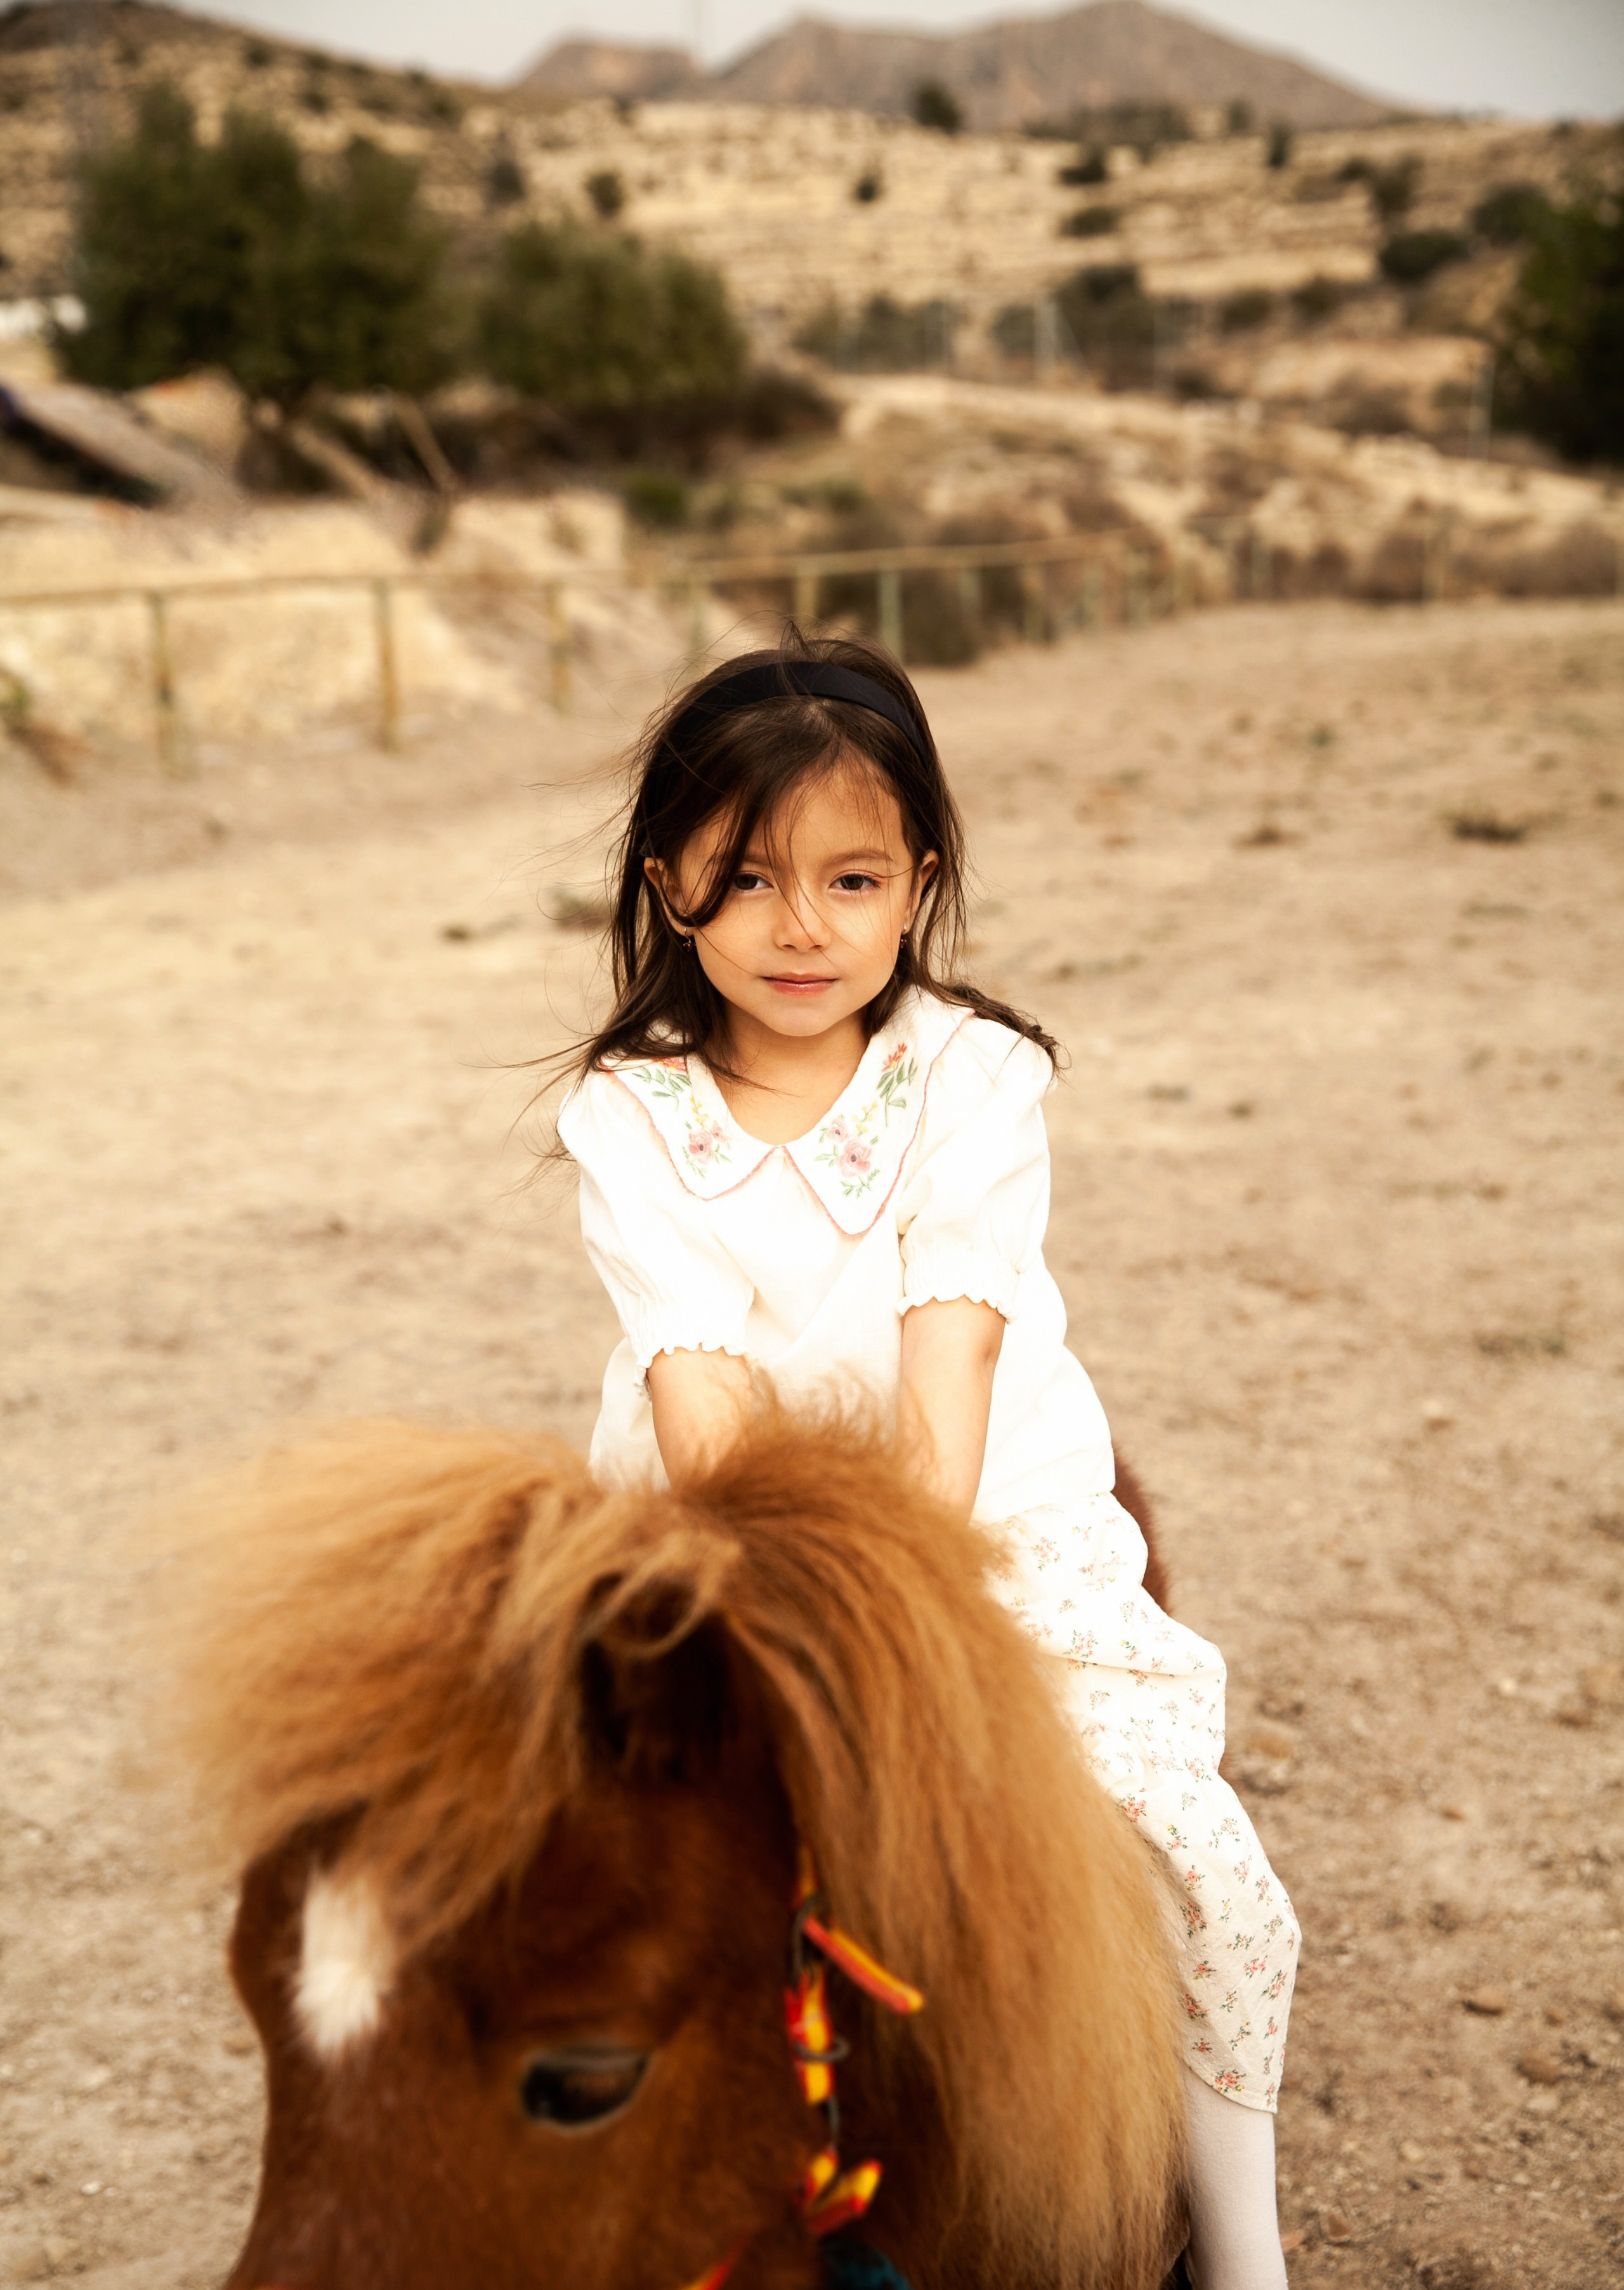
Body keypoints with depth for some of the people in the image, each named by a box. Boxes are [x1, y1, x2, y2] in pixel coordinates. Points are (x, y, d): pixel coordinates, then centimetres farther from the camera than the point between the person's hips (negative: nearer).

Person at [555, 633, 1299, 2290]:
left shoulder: (974, 1076, -5)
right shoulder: (628, 1117, -3)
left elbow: (951, 1346, -17)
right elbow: (695, 1368, -16)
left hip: (994, 1533, -1)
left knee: (1205, 1866, -14)